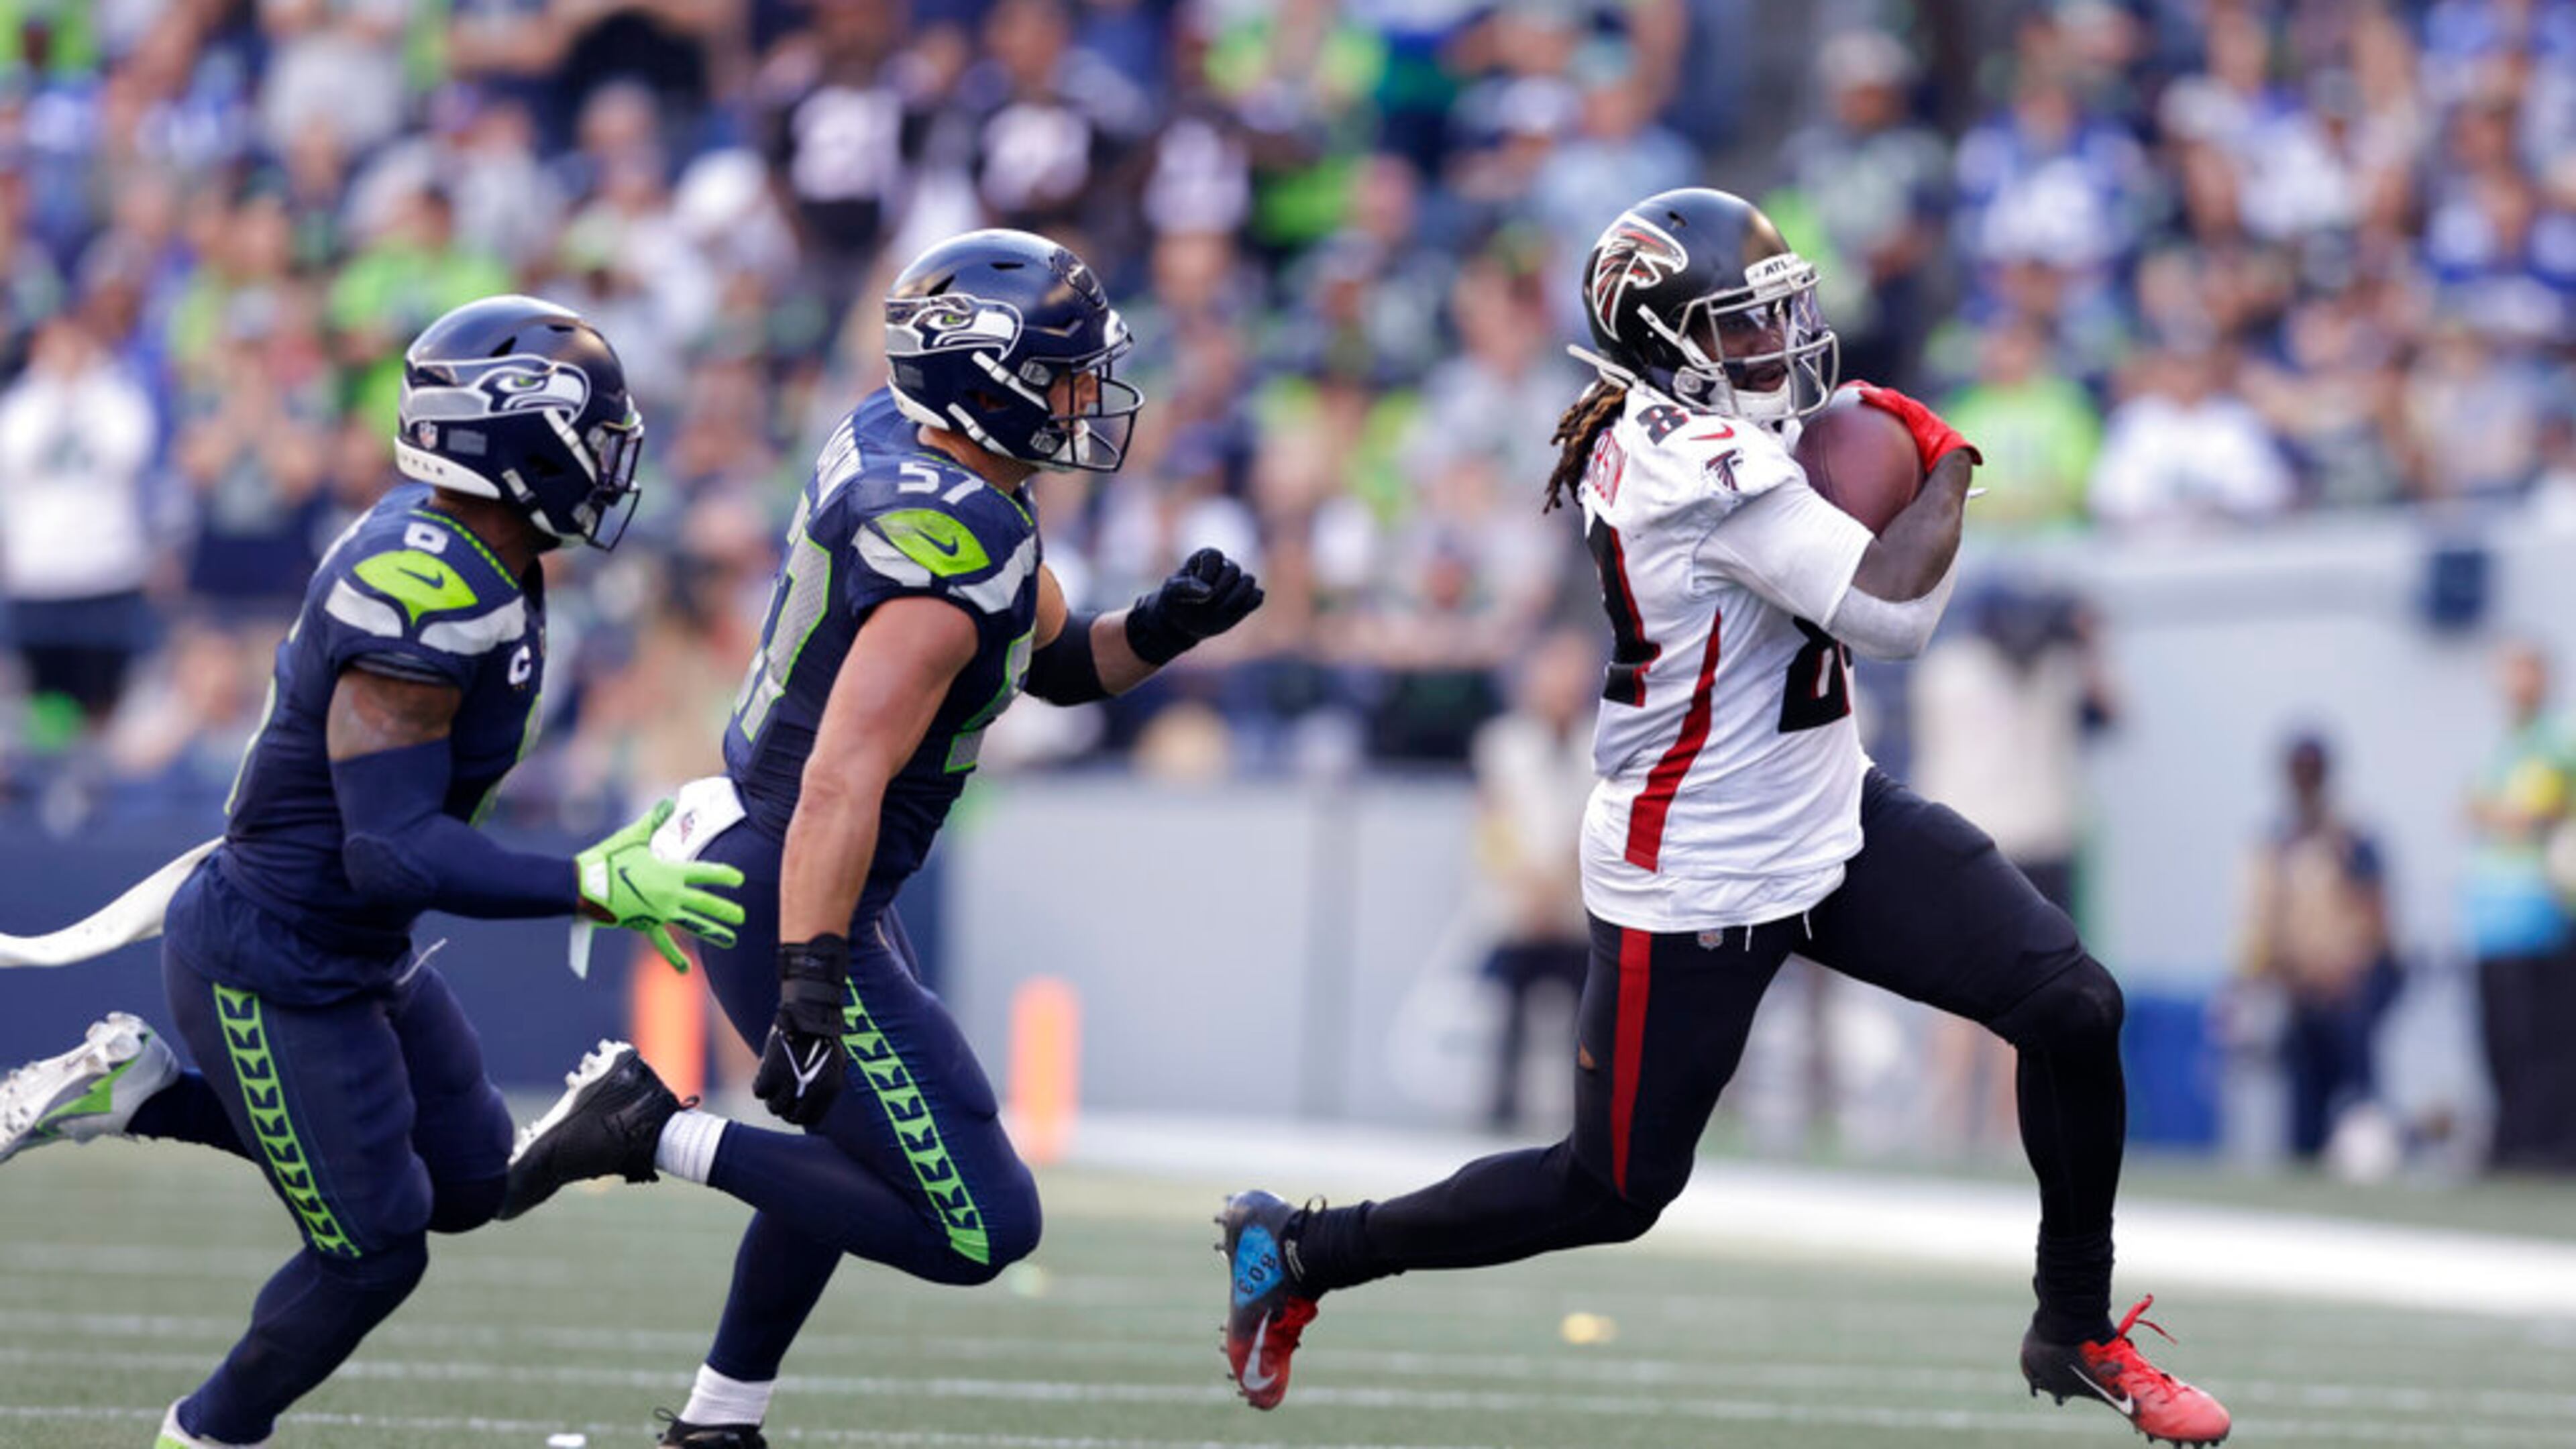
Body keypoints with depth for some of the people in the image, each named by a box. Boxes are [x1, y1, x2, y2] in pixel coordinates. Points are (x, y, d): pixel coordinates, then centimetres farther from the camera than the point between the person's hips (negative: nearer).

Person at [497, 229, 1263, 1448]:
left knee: (858, 1148, 29)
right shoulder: (957, 547, -25)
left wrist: (1163, 628, -5)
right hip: (793, 899, -10)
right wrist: (809, 989, -38)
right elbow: (843, 779, -33)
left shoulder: (893, 440, 3)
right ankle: (663, 1134, -5)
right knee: (978, 1231, -7)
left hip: (743, 839, 10)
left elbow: (1058, 664, 14)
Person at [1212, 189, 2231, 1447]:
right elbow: (1892, 614, -30)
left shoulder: (1631, 436, 2)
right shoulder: (1700, 461, -26)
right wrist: (1945, 468, -13)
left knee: (2073, 1009, -3)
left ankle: (2077, 1333, 12)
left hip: (1830, 822, 9)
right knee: (1609, 1193, 5)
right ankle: (1297, 1251, 25)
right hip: (1697, 889, -9)